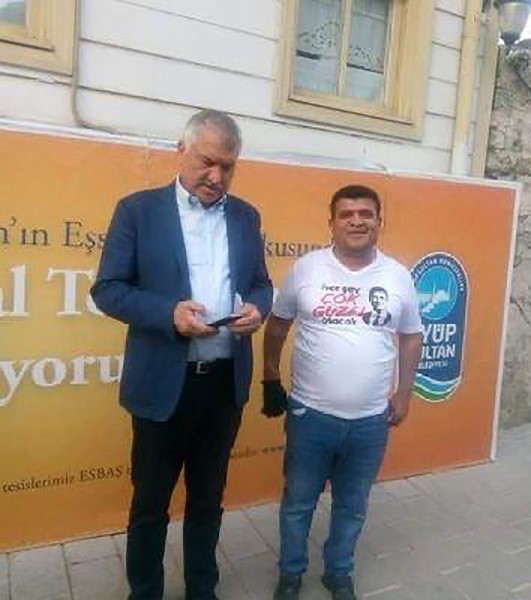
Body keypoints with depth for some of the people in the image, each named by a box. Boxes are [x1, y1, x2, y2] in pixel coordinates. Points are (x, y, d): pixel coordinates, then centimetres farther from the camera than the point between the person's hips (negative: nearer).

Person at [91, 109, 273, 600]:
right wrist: (169, 313, -22)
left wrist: (257, 307, -11)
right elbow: (107, 289, -6)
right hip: (163, 383, -3)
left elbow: (261, 284, 13)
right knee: (150, 503, 15)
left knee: (208, 498, 20)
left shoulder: (245, 216, 8)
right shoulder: (138, 209, -4)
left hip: (227, 381, 4)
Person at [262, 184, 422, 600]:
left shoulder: (399, 277, -1)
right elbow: (277, 326, 5)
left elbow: (412, 338, 9)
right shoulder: (306, 268, -6)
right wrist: (271, 379, 5)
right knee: (298, 502, 16)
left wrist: (403, 393, 8)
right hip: (310, 414, -1)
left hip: (371, 420, 2)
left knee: (352, 506, 20)